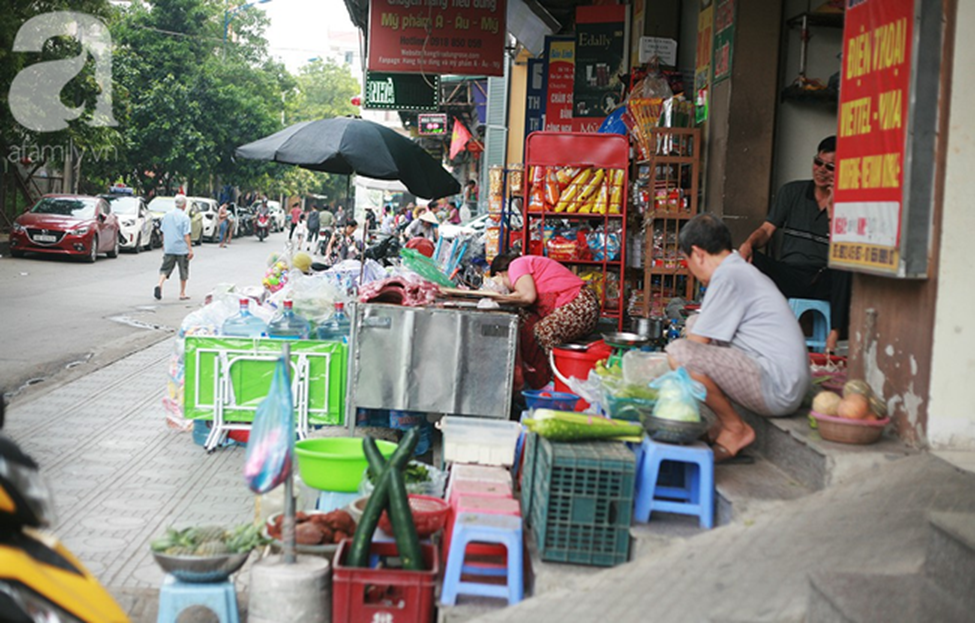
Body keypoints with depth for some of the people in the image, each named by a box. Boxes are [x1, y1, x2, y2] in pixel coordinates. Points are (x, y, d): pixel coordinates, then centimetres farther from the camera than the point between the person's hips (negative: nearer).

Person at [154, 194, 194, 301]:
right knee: (183, 271, 9)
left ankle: (159, 285, -18)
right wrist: (190, 249, -11)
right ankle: (182, 293, 16)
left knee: (165, 268, 7)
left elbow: (163, 232, 12)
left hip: (168, 248, 4)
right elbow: (186, 235, -14)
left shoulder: (166, 215, 4)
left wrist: (164, 244, 25)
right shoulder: (184, 217, -11)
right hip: (182, 248, -4)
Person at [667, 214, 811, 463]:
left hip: (777, 390, -10)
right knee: (695, 322, 19)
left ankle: (736, 429, -4)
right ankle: (727, 424, 14)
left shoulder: (727, 276, -12)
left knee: (679, 352, -23)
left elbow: (697, 343, -10)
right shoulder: (744, 270, 19)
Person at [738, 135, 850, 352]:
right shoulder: (792, 192, 13)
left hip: (825, 282, -2)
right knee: (747, 259, -24)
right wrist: (749, 243, -14)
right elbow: (767, 230, 9)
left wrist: (832, 208, -12)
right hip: (789, 275, 2)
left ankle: (834, 338, -39)